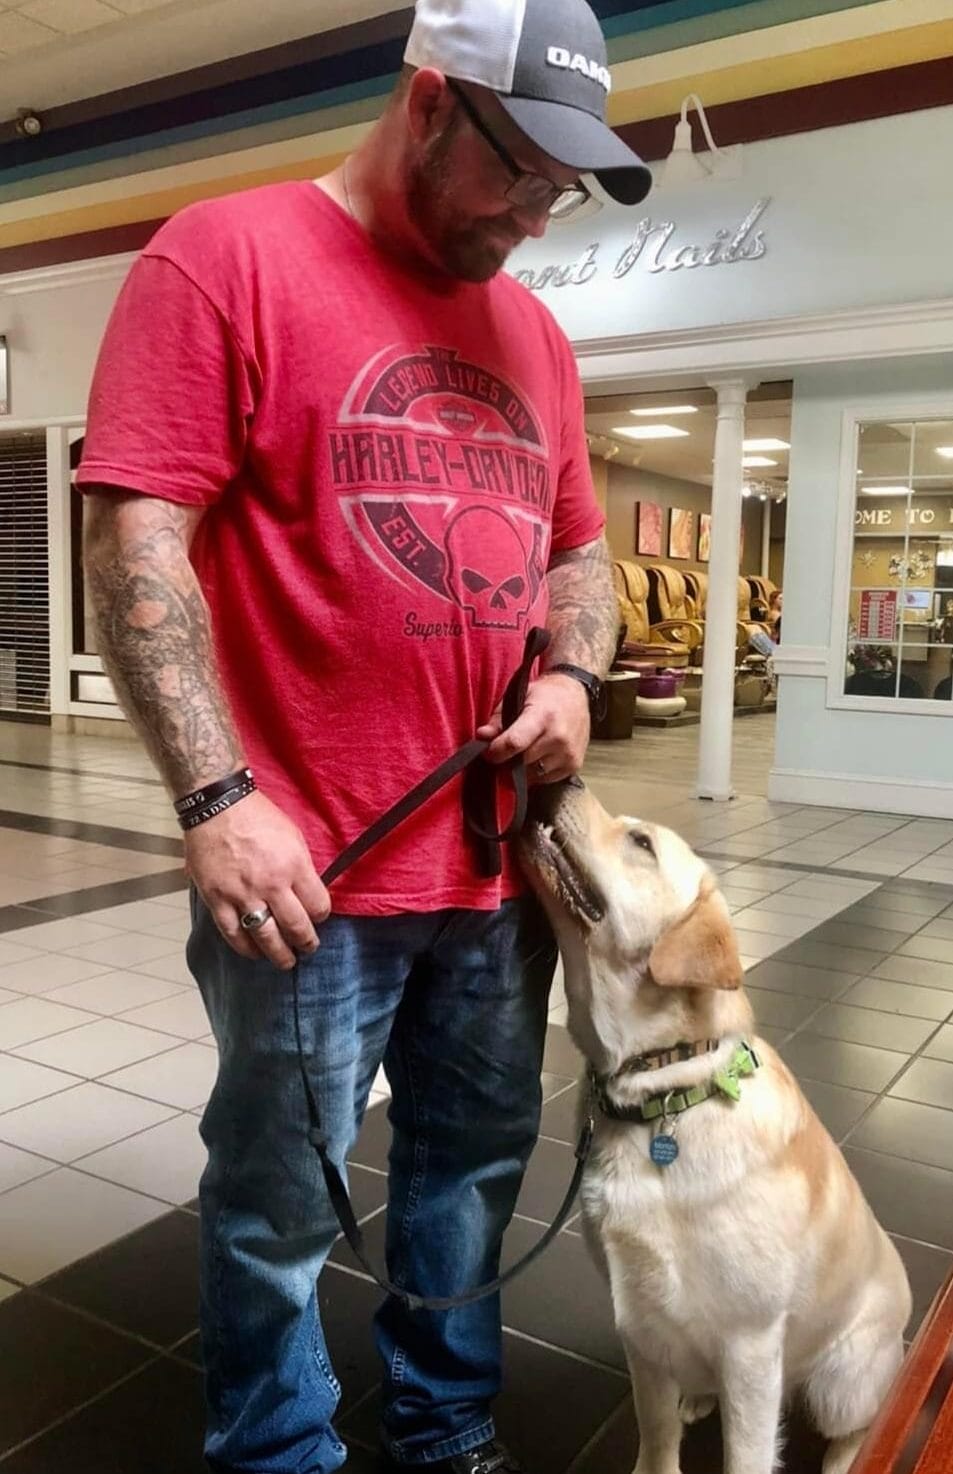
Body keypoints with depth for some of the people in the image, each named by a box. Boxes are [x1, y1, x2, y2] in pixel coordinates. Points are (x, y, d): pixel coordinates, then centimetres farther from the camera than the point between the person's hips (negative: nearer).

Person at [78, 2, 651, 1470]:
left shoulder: (529, 329, 14)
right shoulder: (224, 256, -5)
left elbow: (579, 546, 20)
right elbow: (135, 539, -13)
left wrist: (572, 677, -1)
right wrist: (218, 798, -21)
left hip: (500, 859, 7)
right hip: (308, 866, -6)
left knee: (476, 1160, 19)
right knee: (281, 1207, 10)